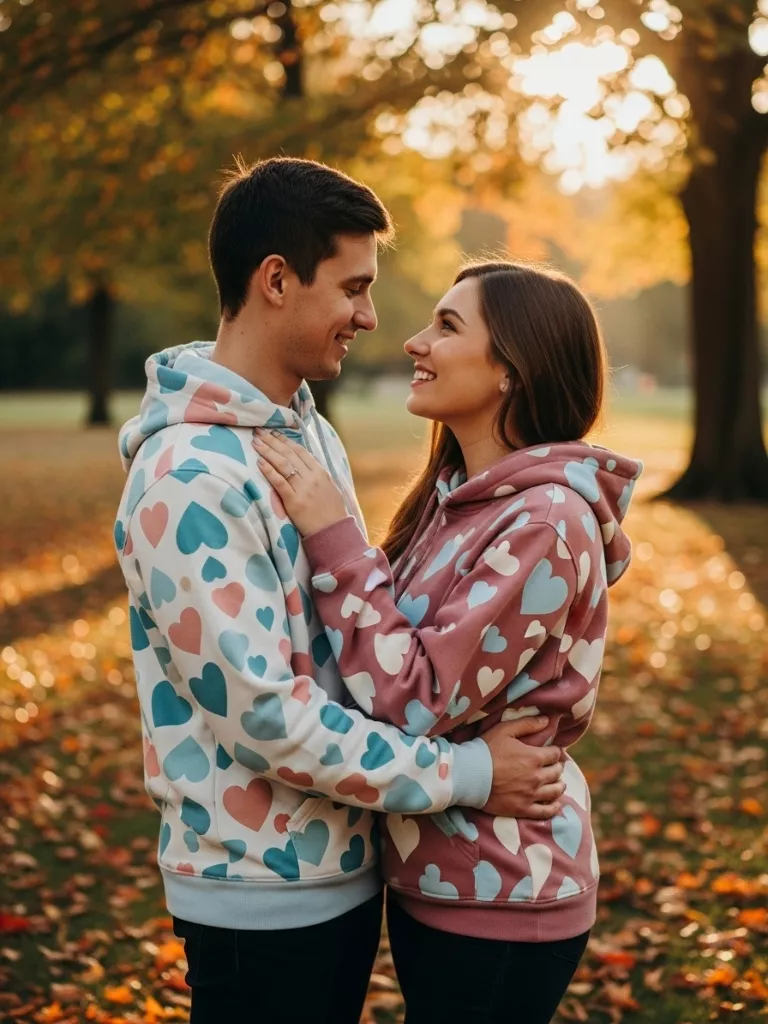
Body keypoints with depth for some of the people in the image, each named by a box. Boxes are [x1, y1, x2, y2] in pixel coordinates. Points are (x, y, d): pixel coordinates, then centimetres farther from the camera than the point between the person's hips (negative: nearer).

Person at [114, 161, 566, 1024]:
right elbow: (264, 716, -24)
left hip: (347, 863, 8)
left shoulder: (310, 432, 6)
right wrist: (464, 774, -18)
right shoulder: (190, 480, -23)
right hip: (262, 893, -8)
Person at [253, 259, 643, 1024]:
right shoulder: (456, 494, 4)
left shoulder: (545, 524, -22)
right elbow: (398, 650, 9)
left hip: (495, 898, -8)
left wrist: (331, 536, -22)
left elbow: (418, 699, -24)